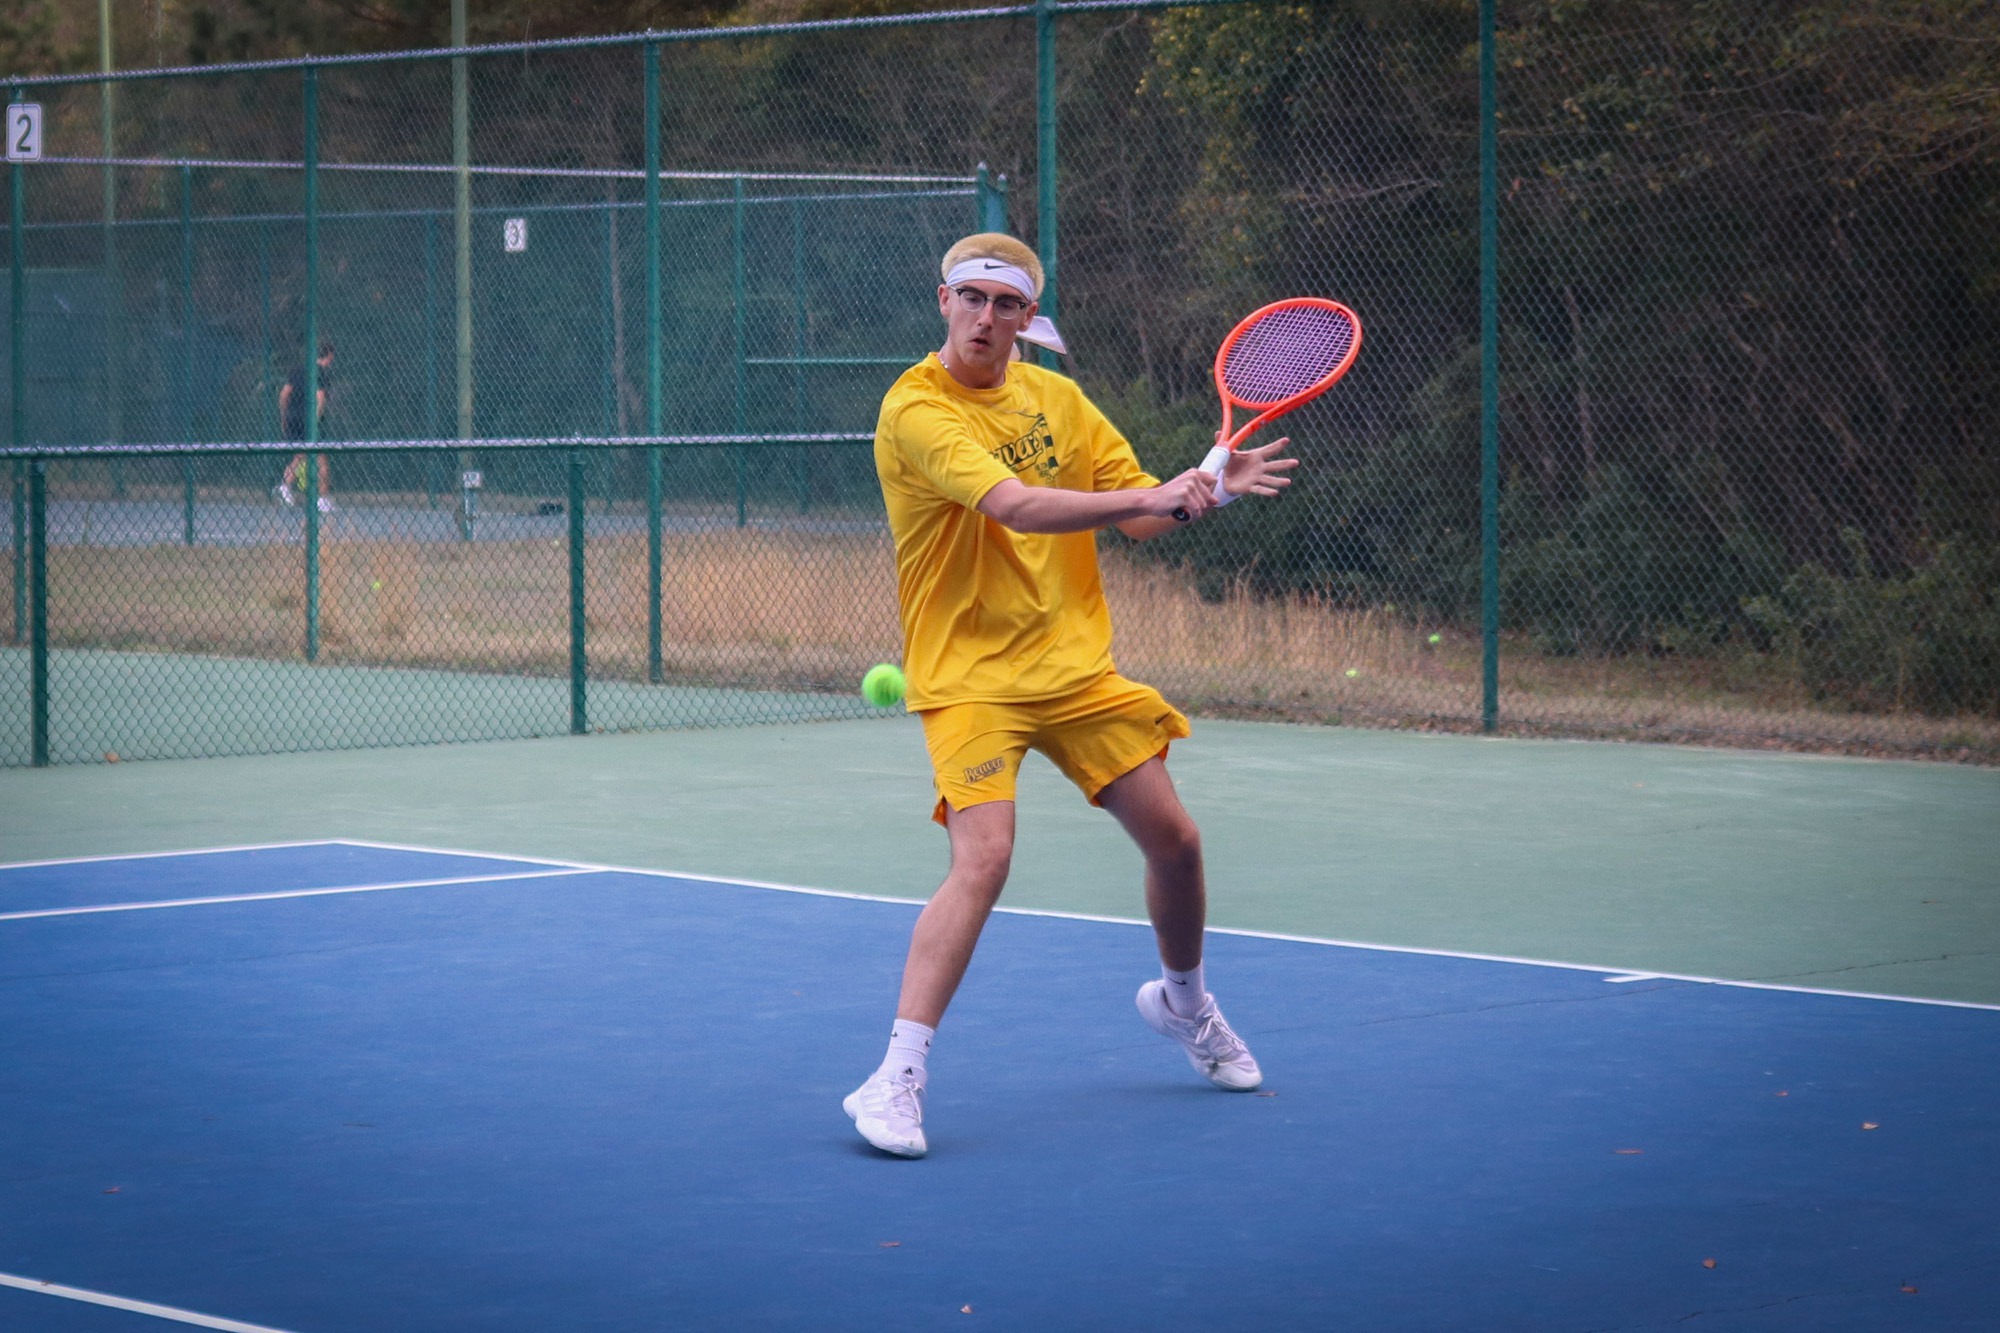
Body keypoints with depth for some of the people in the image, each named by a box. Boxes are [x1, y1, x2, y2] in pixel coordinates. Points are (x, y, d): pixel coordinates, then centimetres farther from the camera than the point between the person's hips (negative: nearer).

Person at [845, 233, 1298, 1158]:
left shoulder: (1056, 398, 7)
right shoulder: (914, 409, -14)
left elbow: (1142, 519, 9)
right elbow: (1015, 506, -28)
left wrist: (1209, 492, -10)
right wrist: (1149, 494, -32)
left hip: (1075, 664, 6)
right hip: (969, 675, -6)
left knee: (1173, 839, 11)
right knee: (982, 859, -23)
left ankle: (1184, 1003, 39)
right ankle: (896, 1080, -18)